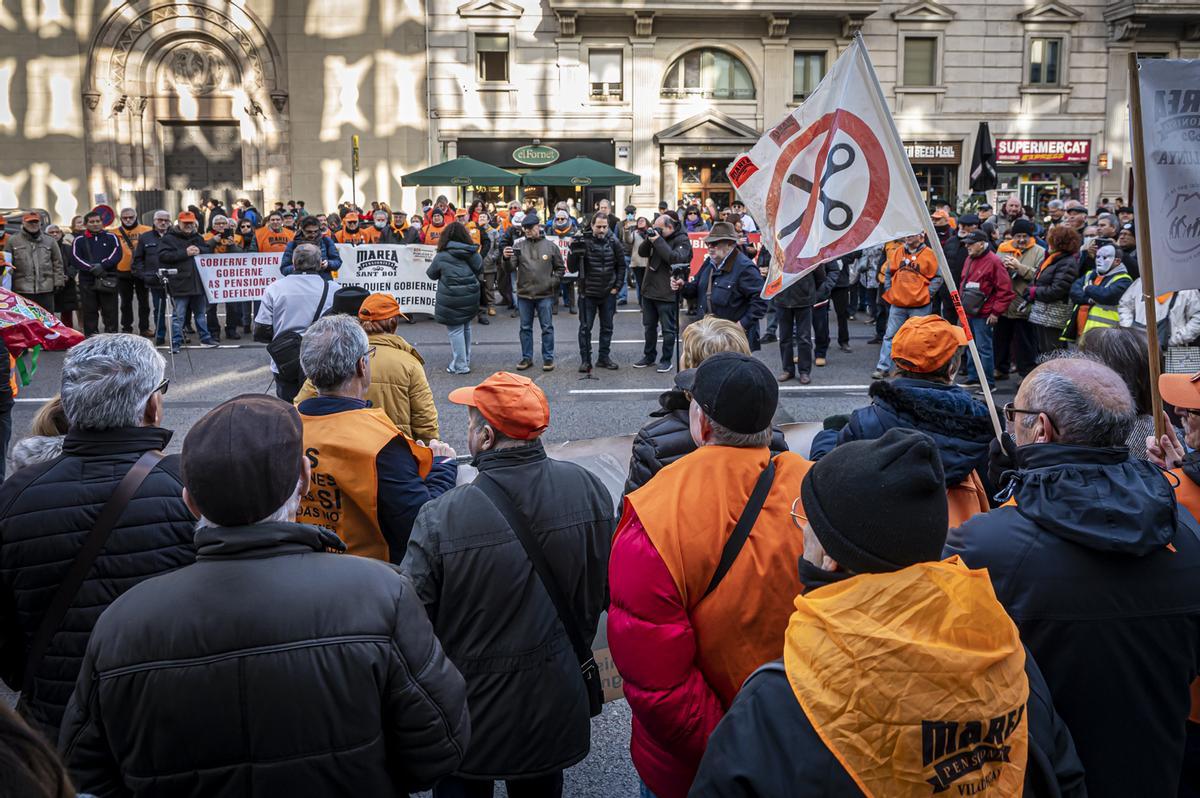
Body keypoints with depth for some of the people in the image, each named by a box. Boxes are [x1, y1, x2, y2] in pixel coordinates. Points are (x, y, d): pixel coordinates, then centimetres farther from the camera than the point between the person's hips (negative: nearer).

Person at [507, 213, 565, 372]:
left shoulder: (550, 246, 1)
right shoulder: (518, 245, 1)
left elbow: (560, 268, 9)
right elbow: (511, 268, -7)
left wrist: (553, 282, -3)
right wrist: (506, 258, -27)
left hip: (545, 295, -1)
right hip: (524, 294, 1)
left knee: (547, 328, 4)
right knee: (525, 328, 10)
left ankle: (548, 358, 13)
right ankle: (526, 357, 20)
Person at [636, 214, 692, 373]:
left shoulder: (682, 240, -10)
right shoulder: (657, 235, 9)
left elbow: (676, 258, -26)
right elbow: (642, 252, 9)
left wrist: (658, 241, -23)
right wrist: (648, 239, -9)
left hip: (667, 293, -7)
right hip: (649, 290, 7)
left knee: (668, 329, 2)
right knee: (649, 326, 17)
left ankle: (666, 360, 11)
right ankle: (649, 356, 29)